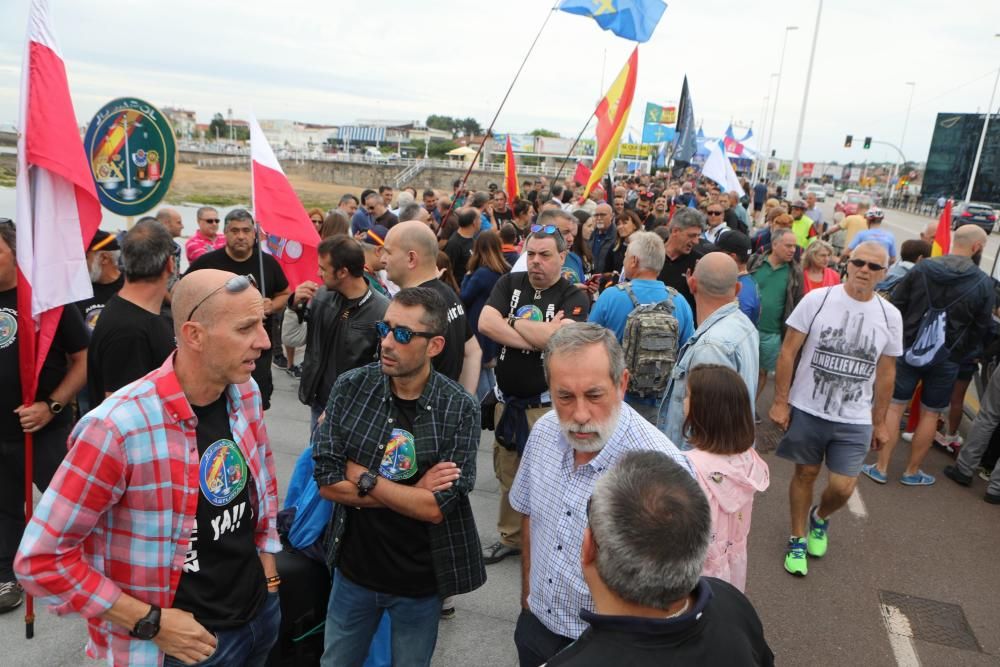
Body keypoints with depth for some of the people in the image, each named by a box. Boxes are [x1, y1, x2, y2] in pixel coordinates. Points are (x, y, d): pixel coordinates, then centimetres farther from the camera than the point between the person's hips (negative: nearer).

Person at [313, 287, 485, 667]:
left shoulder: (459, 409, -17)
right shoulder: (350, 387, -11)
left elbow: (436, 508, -20)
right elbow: (326, 482, -14)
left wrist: (363, 478, -16)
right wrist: (411, 495, -19)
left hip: (421, 580, -2)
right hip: (353, 570, 2)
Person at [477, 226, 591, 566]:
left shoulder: (574, 297, -9)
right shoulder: (509, 283, 3)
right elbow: (485, 323, -13)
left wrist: (513, 322, -13)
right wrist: (539, 335, -19)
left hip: (547, 404, -5)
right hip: (507, 399, 5)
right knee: (507, 474, 18)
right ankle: (510, 537, 38)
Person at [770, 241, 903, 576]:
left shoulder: (890, 316, 1)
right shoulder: (817, 299, -8)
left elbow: (886, 372, 9)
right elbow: (788, 351, -6)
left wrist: (880, 422, 11)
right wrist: (780, 402, -8)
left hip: (855, 420, 2)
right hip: (807, 410, -1)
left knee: (842, 487, -1)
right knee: (805, 474, 12)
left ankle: (820, 518, 35)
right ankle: (798, 539, 33)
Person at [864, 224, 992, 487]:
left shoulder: (922, 268, -5)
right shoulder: (984, 283, -7)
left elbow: (895, 305, -1)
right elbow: (981, 328, 1)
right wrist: (961, 354, 15)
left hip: (909, 350, 0)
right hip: (946, 359, 0)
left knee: (894, 407, 7)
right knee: (930, 414, 12)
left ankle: (881, 468, 10)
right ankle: (912, 472, 23)